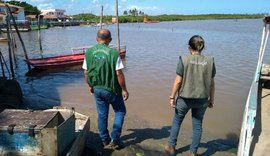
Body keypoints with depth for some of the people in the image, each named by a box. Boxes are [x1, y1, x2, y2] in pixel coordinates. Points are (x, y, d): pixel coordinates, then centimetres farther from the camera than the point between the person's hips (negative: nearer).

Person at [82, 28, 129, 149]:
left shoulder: (89, 52, -3)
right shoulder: (113, 53, -16)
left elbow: (86, 73, 2)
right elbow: (119, 74, -16)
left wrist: (91, 86, 17)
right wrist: (124, 89, -6)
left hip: (97, 89, 4)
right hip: (111, 89, -4)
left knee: (102, 114, 18)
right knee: (120, 112, 15)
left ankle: (105, 140, 30)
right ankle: (115, 140, 14)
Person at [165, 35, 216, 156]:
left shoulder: (184, 60, -11)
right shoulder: (210, 61, -3)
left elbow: (178, 81, -11)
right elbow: (211, 83, 2)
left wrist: (172, 97, -2)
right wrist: (211, 99, 13)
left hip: (185, 98, -2)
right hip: (202, 100, 2)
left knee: (176, 121, 19)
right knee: (197, 125, 16)